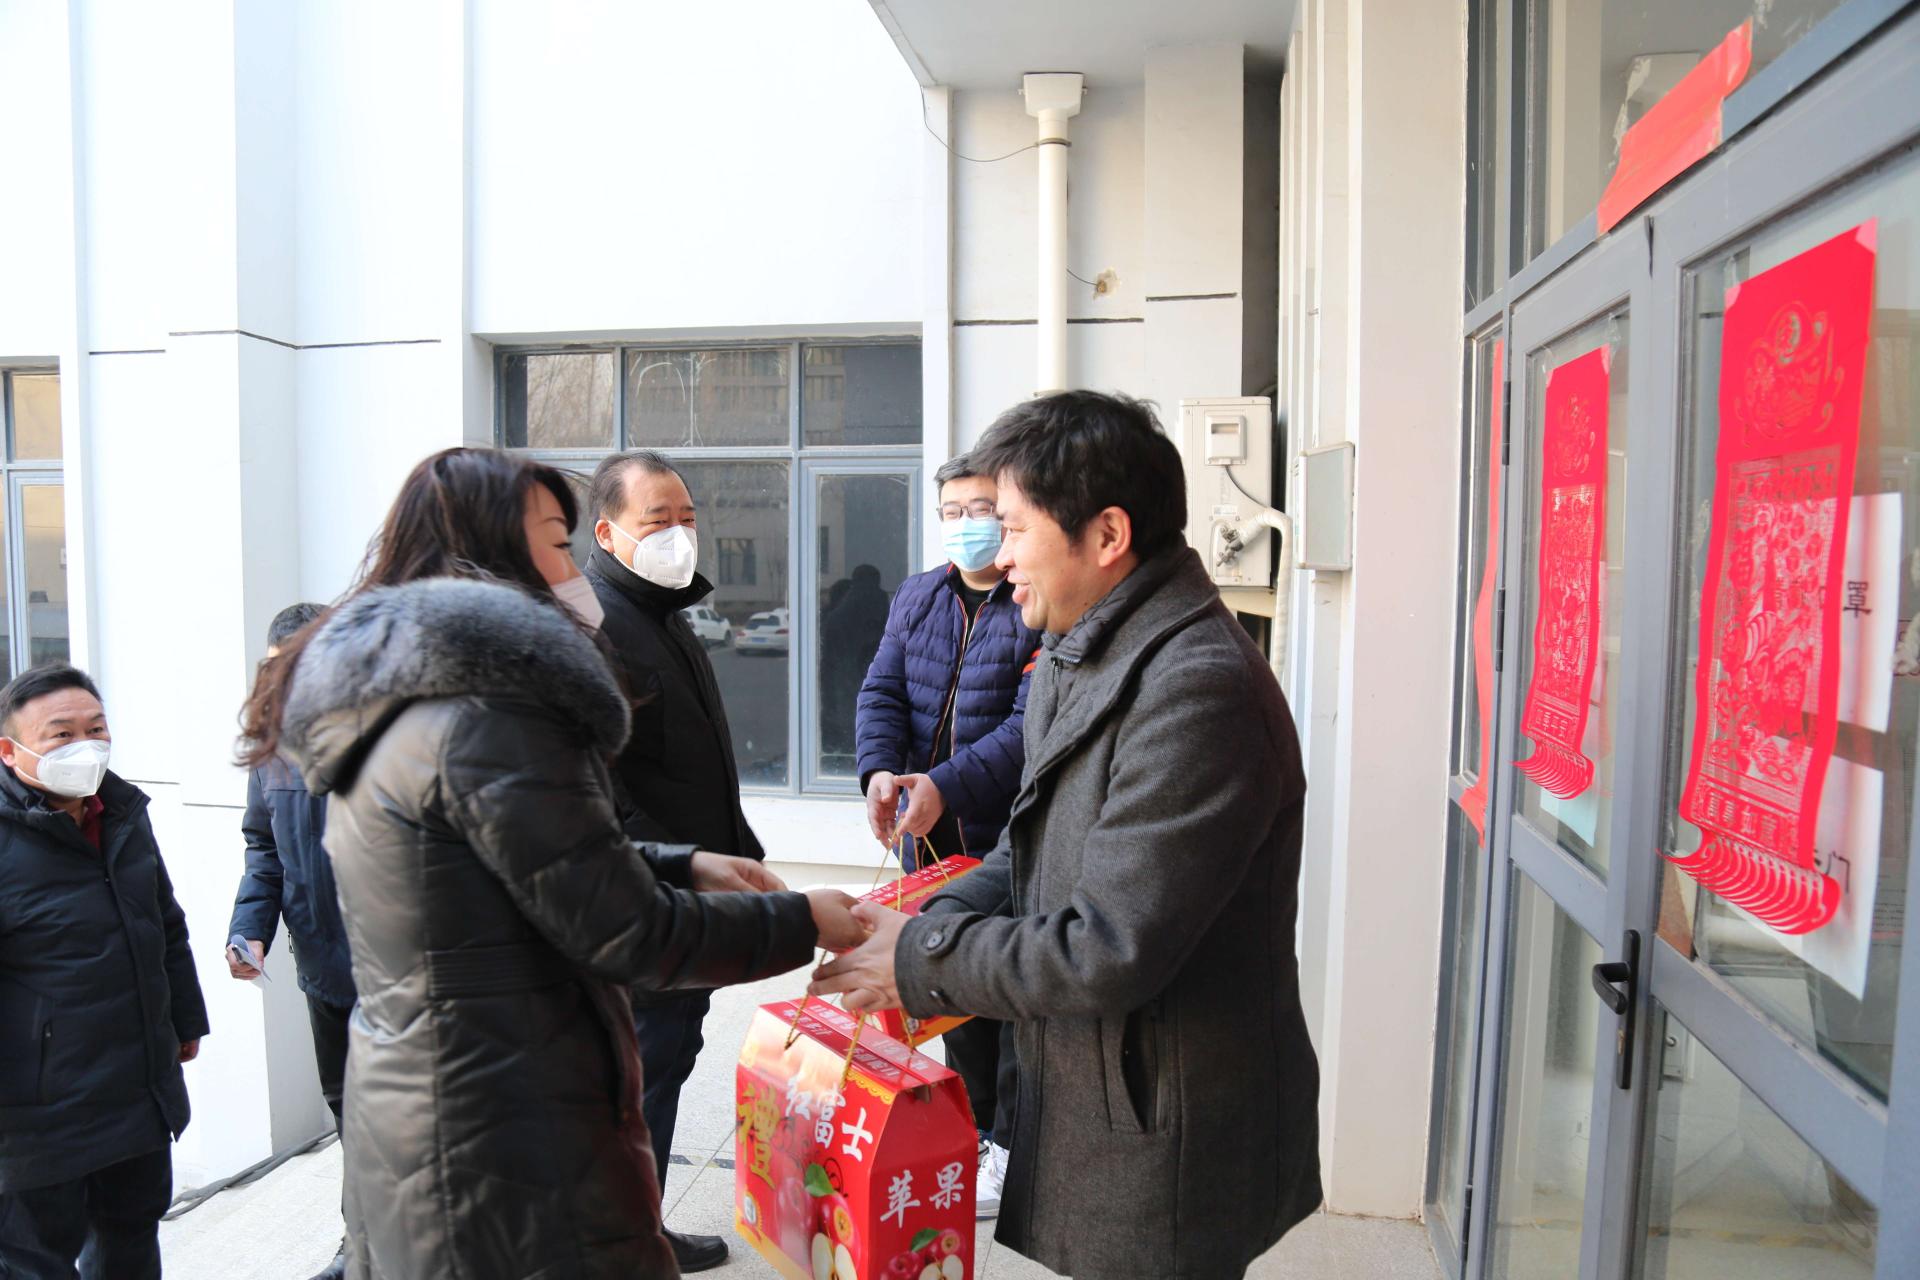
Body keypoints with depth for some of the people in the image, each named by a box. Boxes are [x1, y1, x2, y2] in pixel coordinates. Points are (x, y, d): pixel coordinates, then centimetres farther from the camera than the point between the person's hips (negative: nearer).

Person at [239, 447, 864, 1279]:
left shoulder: (386, 711, 7)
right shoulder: (487, 716, -23)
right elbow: (624, 934, -20)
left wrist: (682, 867, 11)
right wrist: (805, 921, -8)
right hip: (509, 1148, -9)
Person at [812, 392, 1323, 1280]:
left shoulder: (1199, 689, -27)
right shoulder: (1078, 662, 7)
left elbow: (1108, 952, -27)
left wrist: (918, 961, -15)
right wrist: (927, 920, -4)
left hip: (1167, 1146, -9)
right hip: (1087, 1100, 9)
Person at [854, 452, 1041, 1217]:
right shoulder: (917, 598, 10)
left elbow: (1032, 723, -22)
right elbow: (882, 693, 5)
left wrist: (945, 788, -29)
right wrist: (880, 770, -13)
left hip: (1010, 838, -6)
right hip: (931, 837, 7)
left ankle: (1010, 1145, 25)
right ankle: (969, 1125, 38)